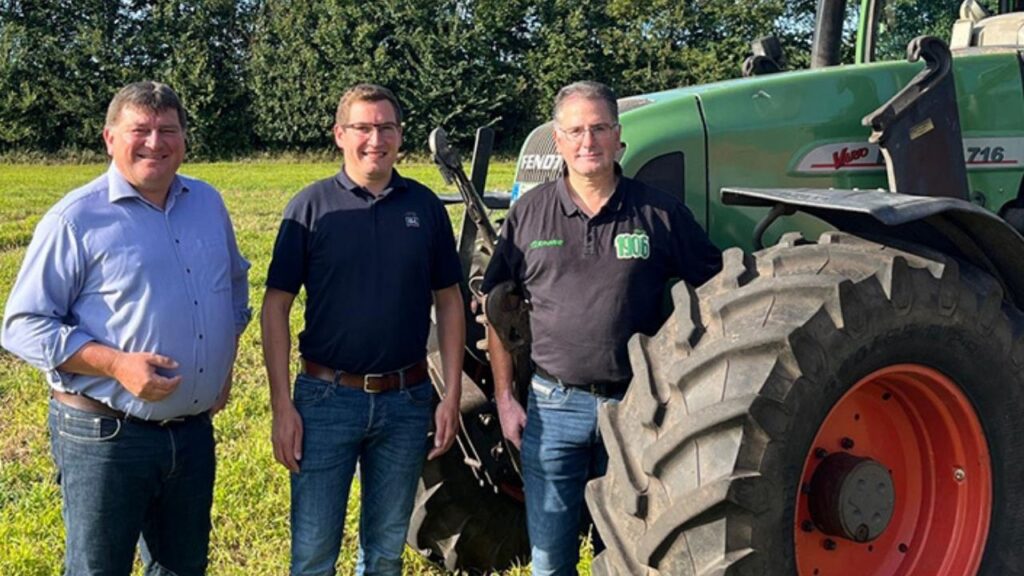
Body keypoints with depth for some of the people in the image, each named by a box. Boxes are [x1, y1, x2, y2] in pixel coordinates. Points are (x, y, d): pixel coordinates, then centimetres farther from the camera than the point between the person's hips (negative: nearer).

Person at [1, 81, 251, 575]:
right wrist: (116, 364, -22)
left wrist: (226, 363, 13)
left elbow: (234, 281, 24)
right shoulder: (76, 219, -11)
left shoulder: (208, 203, 7)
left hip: (194, 432, 5)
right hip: (104, 437, -5)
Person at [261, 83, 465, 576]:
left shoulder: (425, 206, 4)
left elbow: (448, 302, 8)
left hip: (406, 401, 2)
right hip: (326, 399, -2)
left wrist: (452, 396, 1)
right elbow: (276, 307, -4)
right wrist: (282, 406, -10)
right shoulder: (312, 206, -3)